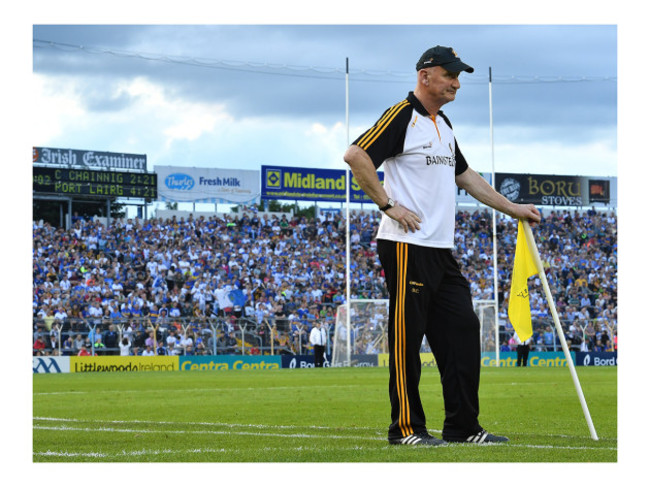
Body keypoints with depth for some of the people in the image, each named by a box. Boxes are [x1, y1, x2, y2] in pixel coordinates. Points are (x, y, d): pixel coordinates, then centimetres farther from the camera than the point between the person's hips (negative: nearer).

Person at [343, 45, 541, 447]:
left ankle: (463, 427, 14)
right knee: (407, 335, -5)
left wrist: (513, 209, 28)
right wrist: (388, 205, -17)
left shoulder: (443, 125, 19)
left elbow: (465, 175, 29)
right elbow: (356, 155, -19)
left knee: (462, 330, 8)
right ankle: (406, 428, -1)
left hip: (442, 249, 9)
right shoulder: (402, 116, -9)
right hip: (408, 247, -9)